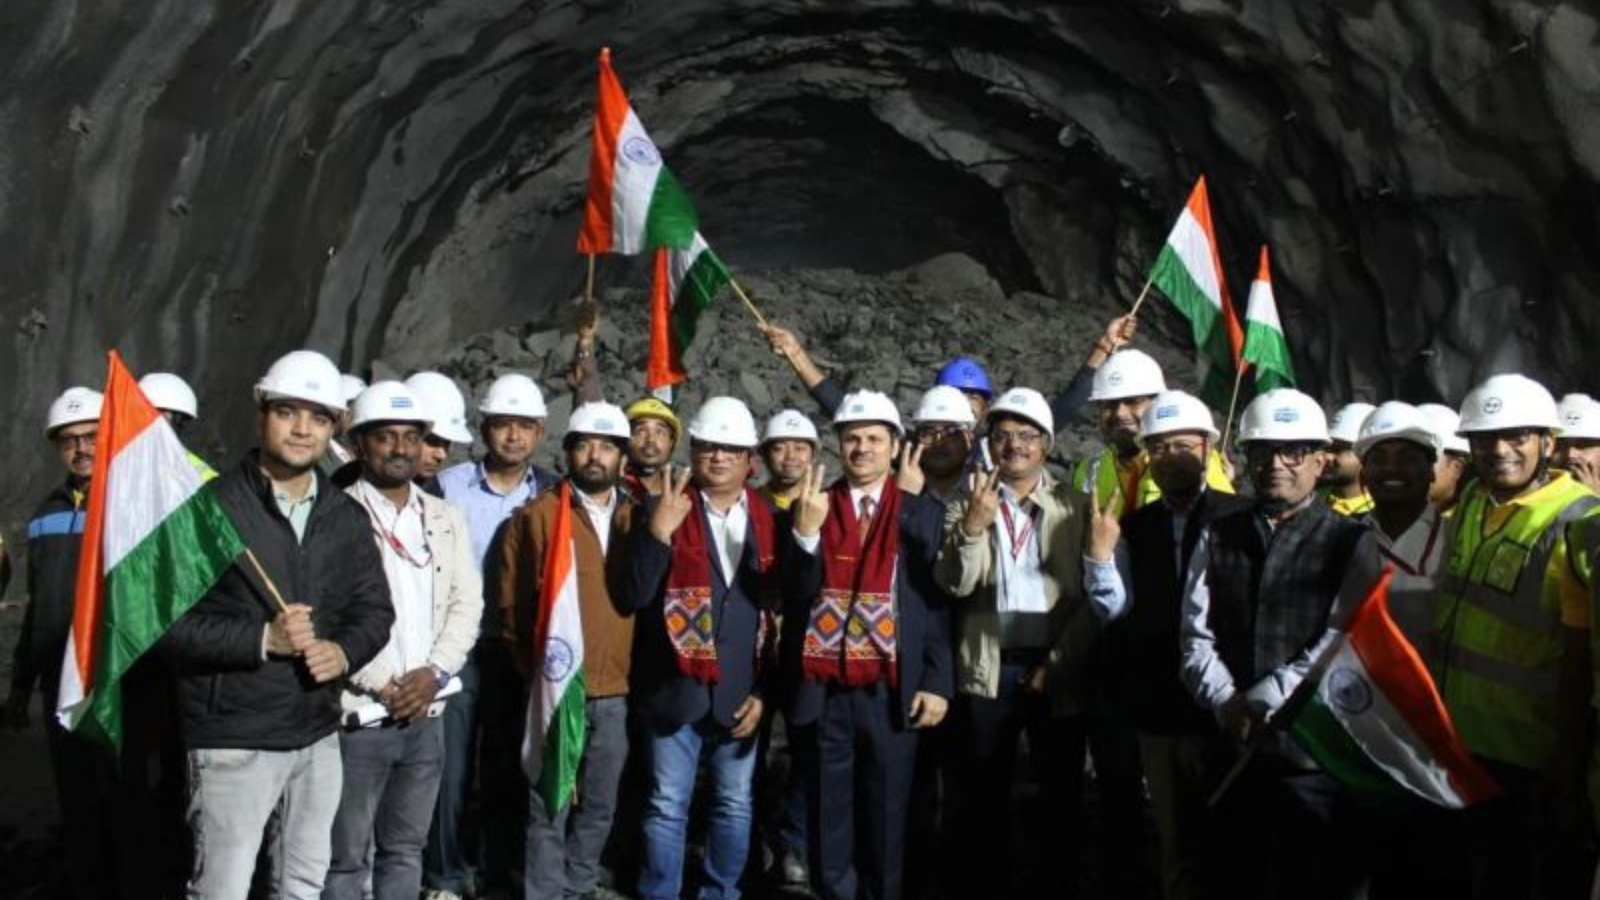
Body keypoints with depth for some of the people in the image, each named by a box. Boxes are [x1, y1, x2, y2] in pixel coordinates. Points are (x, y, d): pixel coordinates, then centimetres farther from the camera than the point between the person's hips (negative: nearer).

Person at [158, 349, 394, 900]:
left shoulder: (347, 517, 8)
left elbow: (375, 609, 11)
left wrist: (344, 652, -10)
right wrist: (262, 639, -22)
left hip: (319, 735, 6)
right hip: (234, 740, -5)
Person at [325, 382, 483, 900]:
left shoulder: (446, 519, 10)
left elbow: (467, 604, 8)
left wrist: (436, 672, -7)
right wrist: (381, 687, -12)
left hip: (426, 716, 5)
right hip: (358, 715, -5)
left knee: (406, 851, 16)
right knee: (347, 858, 5)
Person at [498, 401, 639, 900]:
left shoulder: (637, 519, 8)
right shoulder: (536, 515, -2)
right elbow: (512, 606, 0)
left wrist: (636, 672, 3)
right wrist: (534, 675, 0)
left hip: (616, 693, 4)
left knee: (599, 807, 15)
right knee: (550, 810, 2)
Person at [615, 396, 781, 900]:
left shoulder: (771, 521, 4)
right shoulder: (663, 512, -3)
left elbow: (781, 610, 6)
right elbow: (631, 595, -11)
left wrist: (764, 691, 2)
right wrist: (658, 532, -23)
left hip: (741, 693, 3)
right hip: (676, 688, -2)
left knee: (734, 805, 13)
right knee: (667, 806, 5)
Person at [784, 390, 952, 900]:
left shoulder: (922, 514, 2)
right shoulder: (811, 507, 3)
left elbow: (938, 605, 1)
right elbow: (795, 593, -5)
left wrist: (936, 683, -5)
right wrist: (806, 530, -19)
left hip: (891, 692, -1)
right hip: (824, 691, 1)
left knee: (886, 816, 11)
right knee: (830, 816, 12)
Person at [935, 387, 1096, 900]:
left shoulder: (1077, 507, 4)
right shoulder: (965, 506, 6)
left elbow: (1093, 596, 0)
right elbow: (954, 585, -7)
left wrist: (1058, 663, -7)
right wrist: (974, 526, -21)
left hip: (1057, 672, 0)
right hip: (988, 671, 0)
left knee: (1060, 795, 9)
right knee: (983, 799, 8)